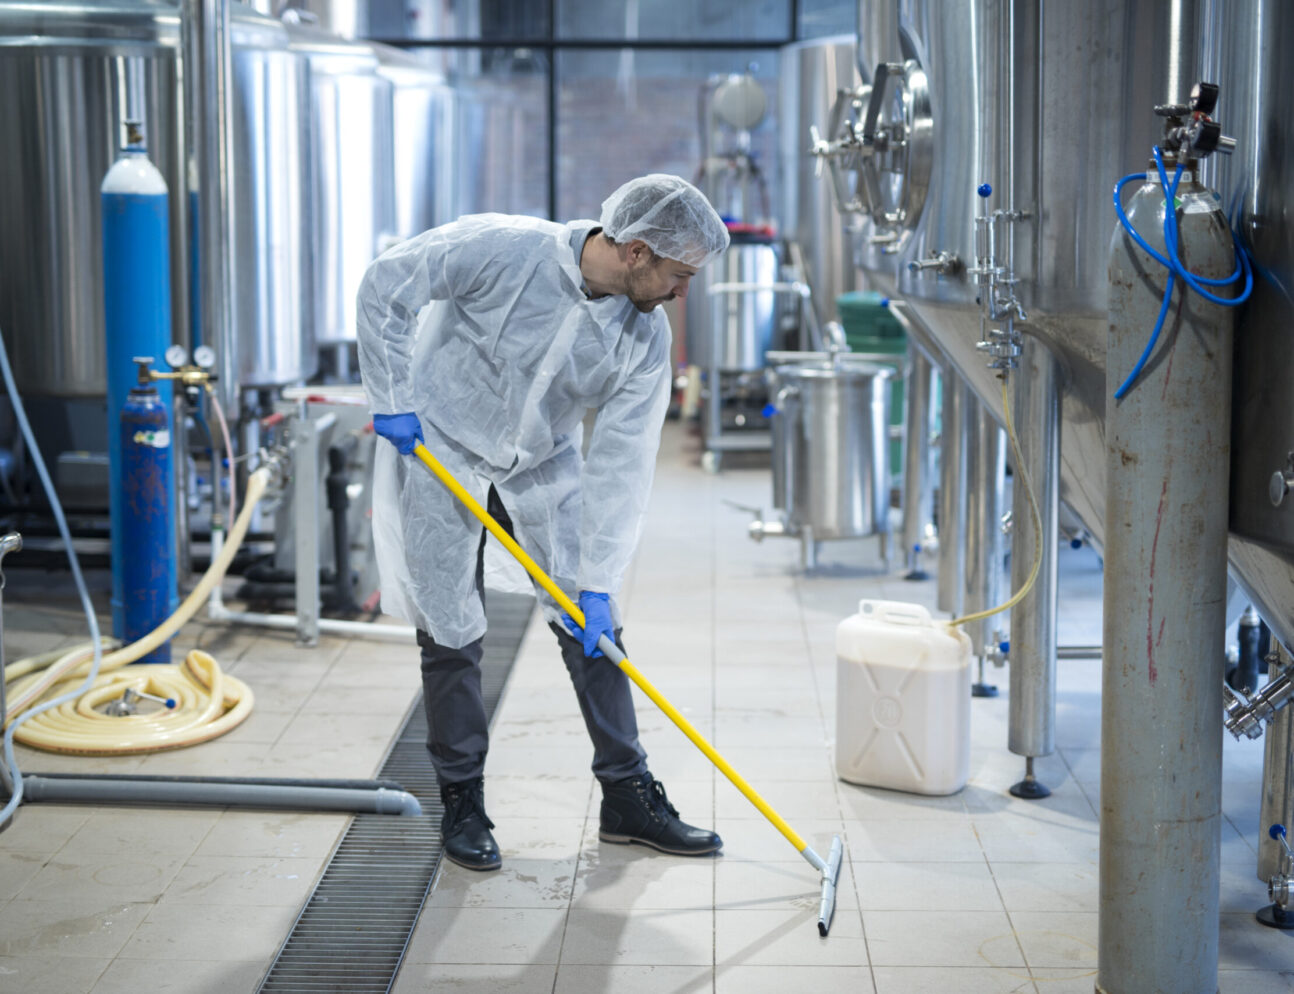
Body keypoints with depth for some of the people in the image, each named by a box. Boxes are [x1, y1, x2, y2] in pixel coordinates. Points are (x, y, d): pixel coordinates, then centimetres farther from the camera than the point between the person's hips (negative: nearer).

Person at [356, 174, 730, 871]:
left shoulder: (646, 336, -15)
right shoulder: (502, 249, -27)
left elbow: (620, 462, -14)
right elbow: (385, 286, -17)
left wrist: (598, 582, -17)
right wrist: (392, 401, -17)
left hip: (544, 464, 4)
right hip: (439, 447, -4)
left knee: (592, 627, 3)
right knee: (450, 632, 0)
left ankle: (627, 797, 15)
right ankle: (461, 802, 16)